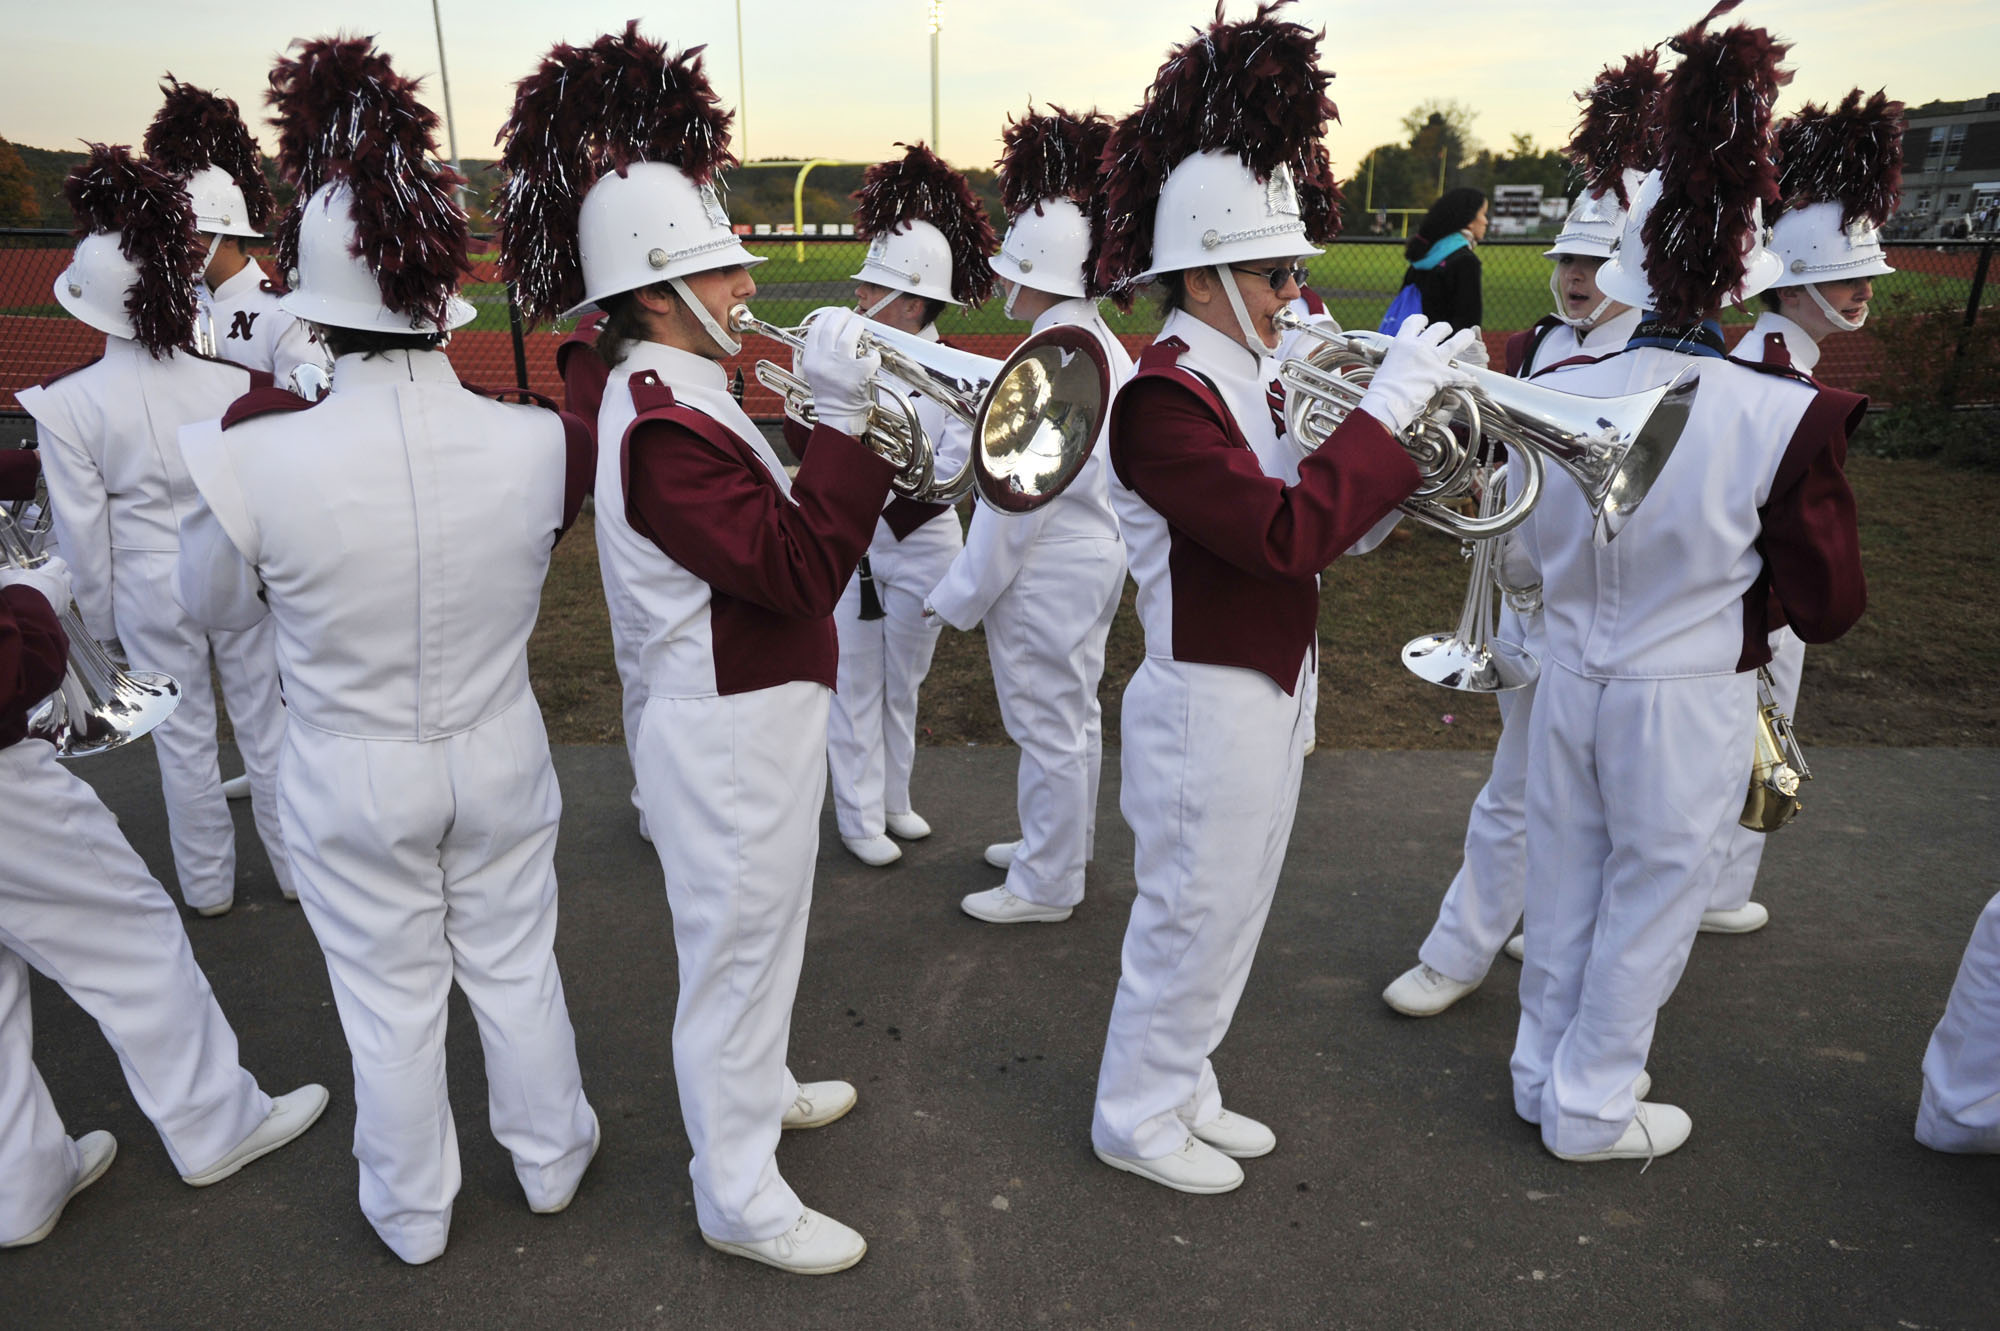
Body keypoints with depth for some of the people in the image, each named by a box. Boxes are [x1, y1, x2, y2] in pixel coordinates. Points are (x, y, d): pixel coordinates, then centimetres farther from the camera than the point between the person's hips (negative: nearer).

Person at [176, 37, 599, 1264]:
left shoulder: (256, 457, -24)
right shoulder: (536, 441, -19)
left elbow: (216, 606, -4)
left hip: (354, 778, -1)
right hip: (498, 758, 2)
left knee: (391, 1002, 18)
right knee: (516, 968, 22)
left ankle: (414, 1216, 41)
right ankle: (553, 1160, 44)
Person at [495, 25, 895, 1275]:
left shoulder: (687, 396, 8)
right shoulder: (663, 427, -24)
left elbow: (781, 539, 10)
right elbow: (801, 573, -29)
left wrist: (858, 439, 0)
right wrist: (846, 421, -29)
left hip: (761, 714, 10)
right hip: (731, 736, -10)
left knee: (760, 936, 26)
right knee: (738, 951, 6)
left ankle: (756, 1088, 49)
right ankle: (740, 1196, 26)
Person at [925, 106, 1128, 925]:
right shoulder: (1102, 341, 6)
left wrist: (961, 596, -15)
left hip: (1047, 572, -10)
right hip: (1094, 557, 10)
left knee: (1047, 729, 4)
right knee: (1074, 717, 21)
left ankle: (1044, 886, 20)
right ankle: (1059, 846, 39)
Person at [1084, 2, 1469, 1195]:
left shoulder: (1246, 376, 10)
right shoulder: (1165, 394, -21)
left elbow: (1309, 530, 12)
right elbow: (1289, 536, -31)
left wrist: (1409, 460, -2)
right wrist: (1388, 404, -25)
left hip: (1269, 694, 9)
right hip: (1210, 705, -9)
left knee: (1230, 915, 20)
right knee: (1191, 918, 6)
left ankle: (1182, 1087, 40)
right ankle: (1137, 1119, 28)